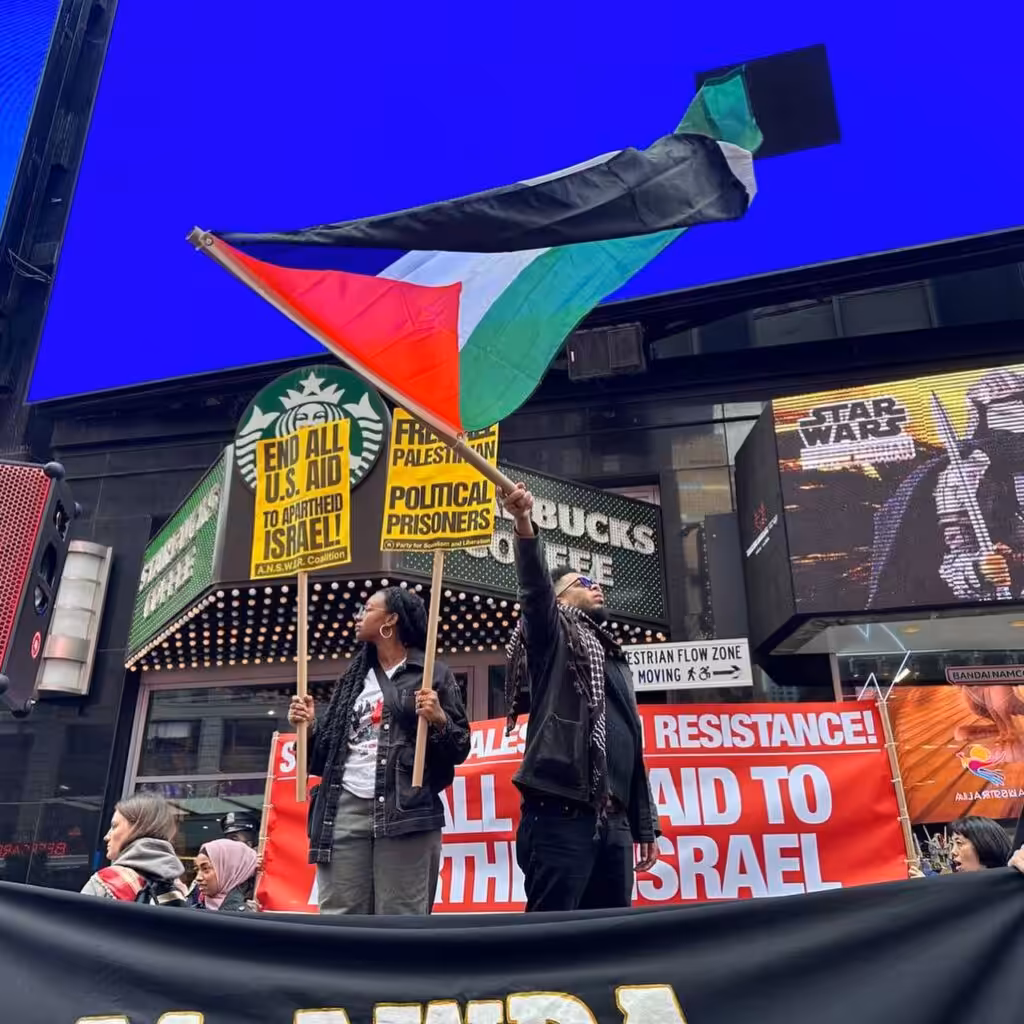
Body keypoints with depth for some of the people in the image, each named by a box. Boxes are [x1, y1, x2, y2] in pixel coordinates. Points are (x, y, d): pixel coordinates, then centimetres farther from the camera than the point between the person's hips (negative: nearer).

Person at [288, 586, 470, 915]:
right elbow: (327, 752, 21)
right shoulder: (355, 677, 21)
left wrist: (439, 720, -16)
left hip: (405, 812, -5)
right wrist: (309, 726, 4)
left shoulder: (433, 674, 5)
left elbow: (460, 749, 2)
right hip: (345, 810, 5)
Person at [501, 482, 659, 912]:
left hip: (612, 823, 7)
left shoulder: (615, 662, 27)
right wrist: (525, 527, -33)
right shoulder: (554, 639, 8)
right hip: (561, 817, -7)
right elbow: (535, 589, -15)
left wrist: (645, 827, 23)